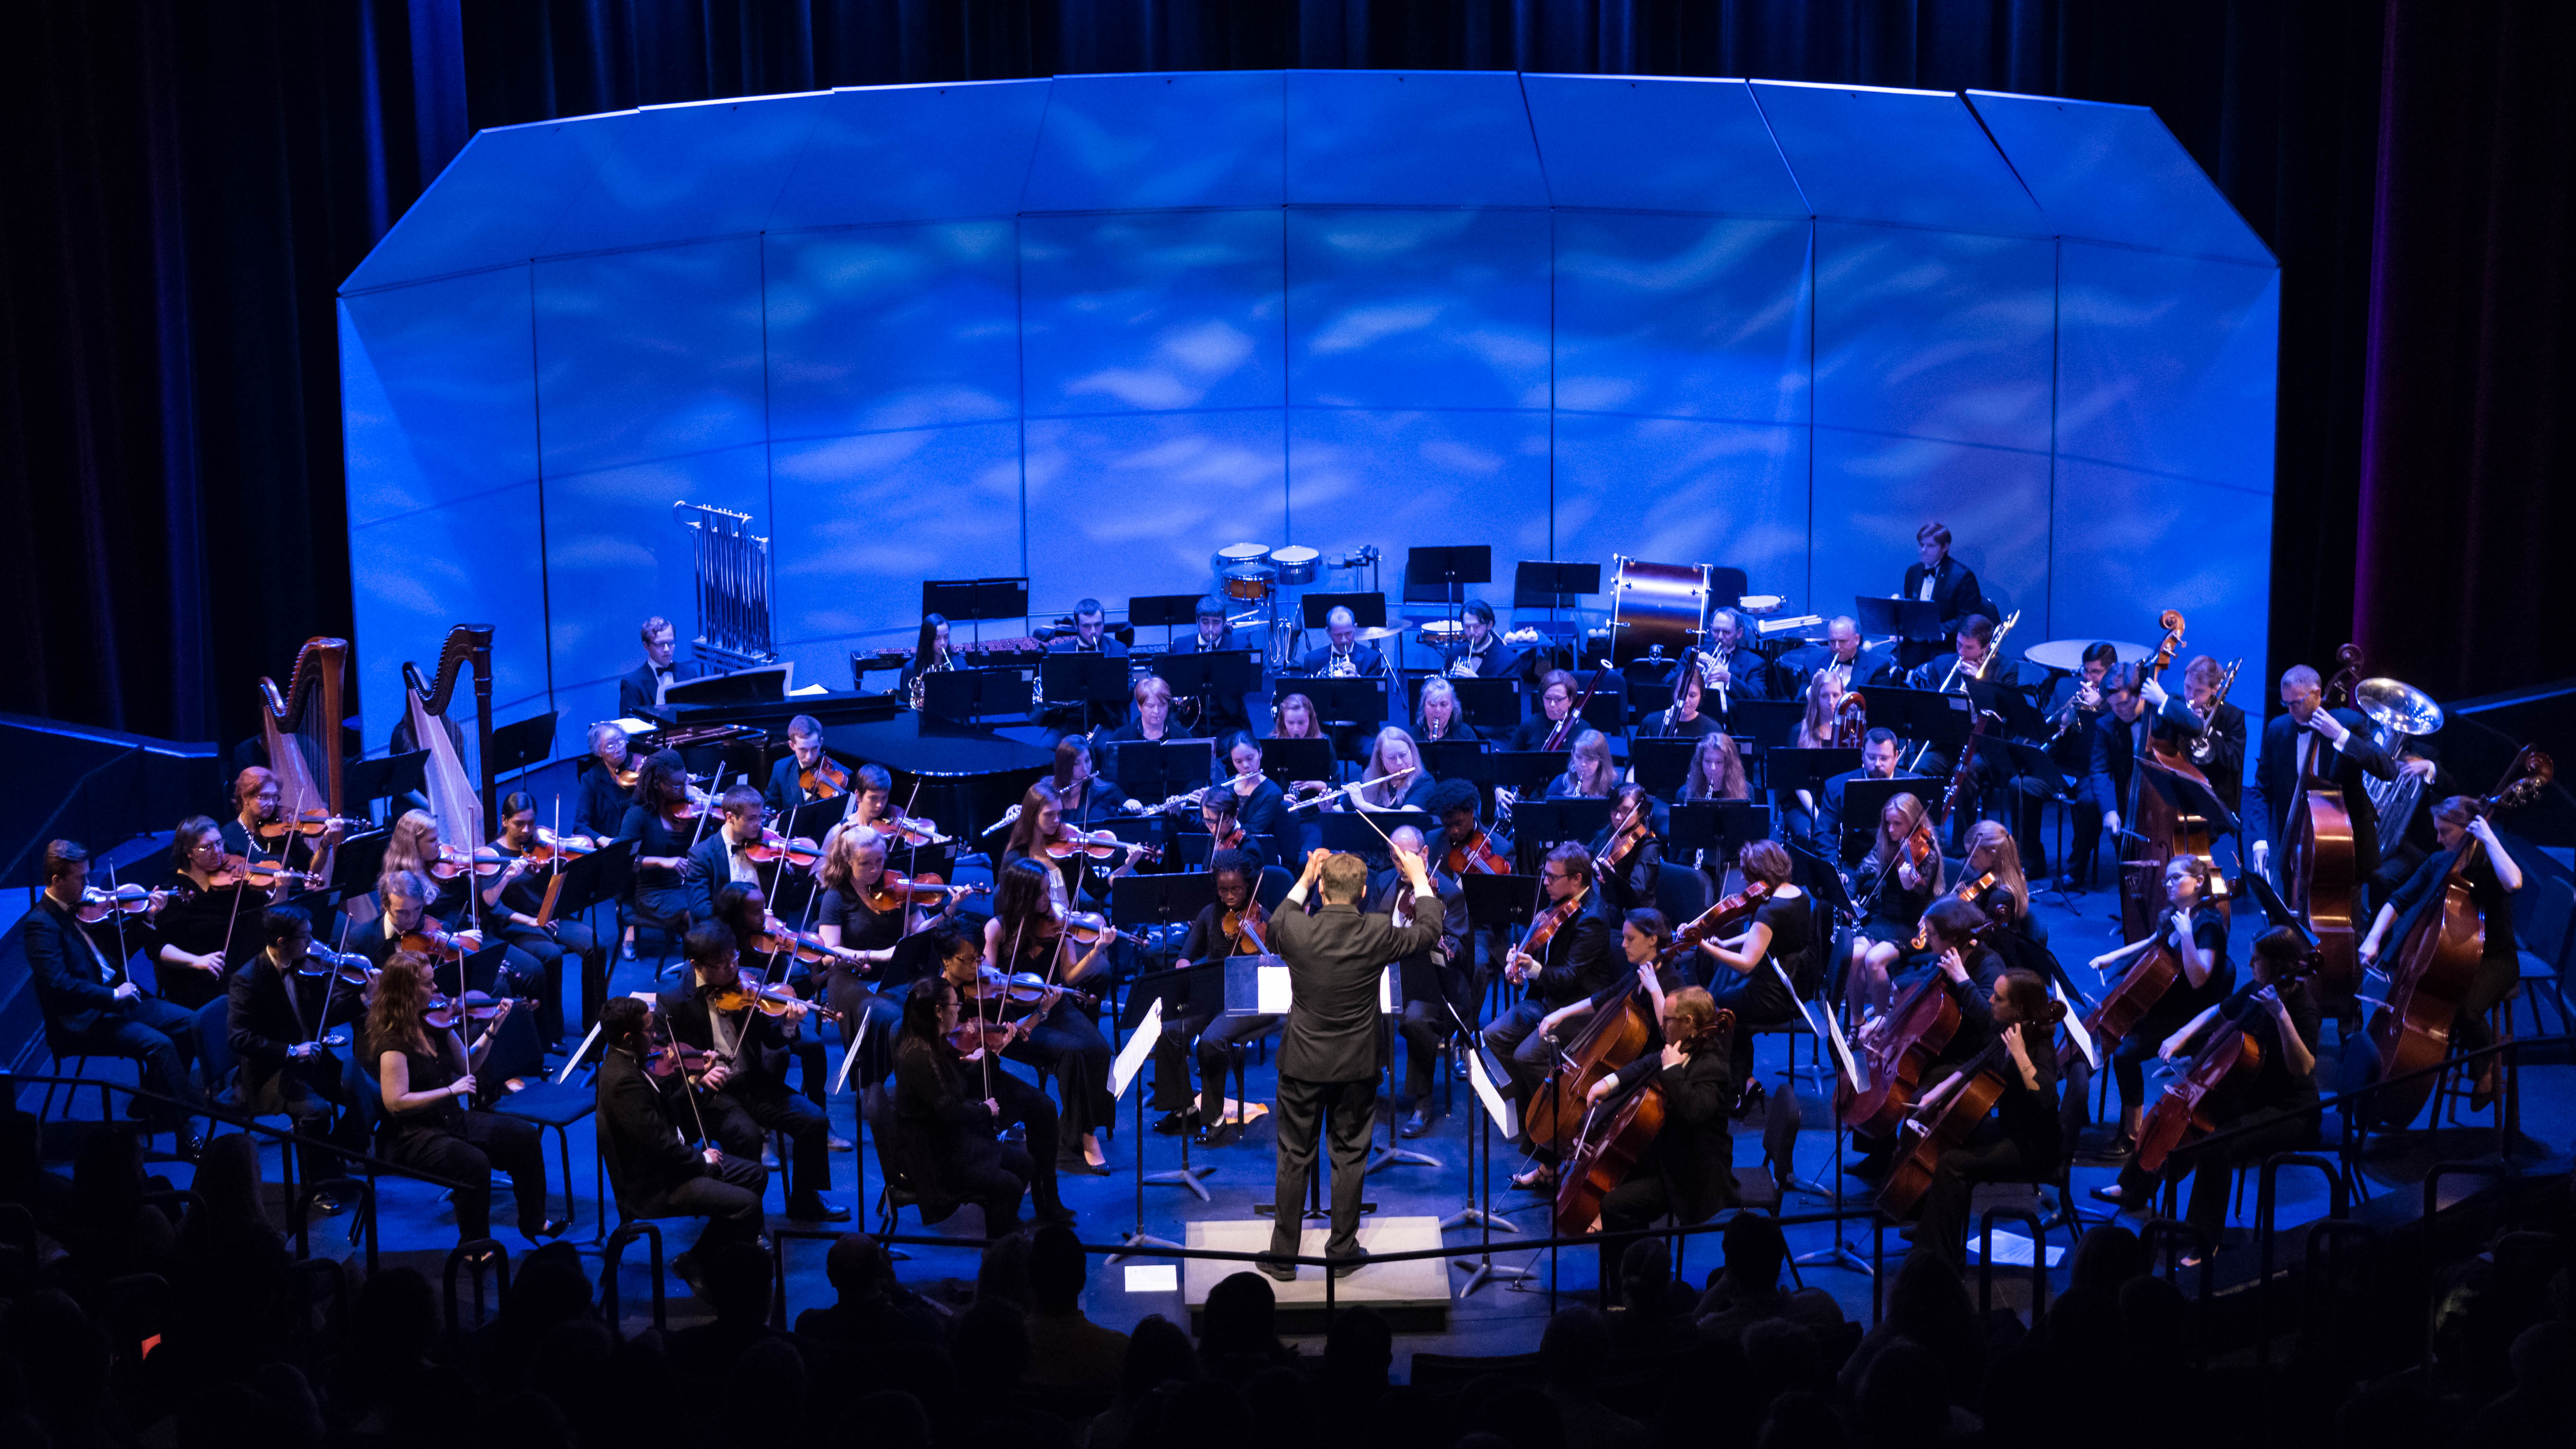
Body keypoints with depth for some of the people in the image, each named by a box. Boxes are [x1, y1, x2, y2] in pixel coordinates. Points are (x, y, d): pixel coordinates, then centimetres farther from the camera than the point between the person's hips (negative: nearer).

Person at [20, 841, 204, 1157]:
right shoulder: (41, 925, -16)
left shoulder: (81, 907, 10)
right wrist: (113, 996, -26)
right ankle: (188, 1135, -21)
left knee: (190, 1023, -2)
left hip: (116, 998, 9)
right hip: (83, 1021, -9)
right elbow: (58, 983, -26)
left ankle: (156, 1107, 10)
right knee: (158, 1044, -26)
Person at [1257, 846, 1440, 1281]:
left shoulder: (1296, 930, -16)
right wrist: (1420, 881, 18)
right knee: (1350, 1156, 13)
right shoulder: (1378, 934, -16)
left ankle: (1283, 1255, 17)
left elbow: (1273, 928, 11)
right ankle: (1343, 1251, 21)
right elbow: (1429, 932, 4)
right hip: (1357, 1065, 0)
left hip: (1302, 1064, 0)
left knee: (1294, 1158, 10)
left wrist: (1302, 882, 17)